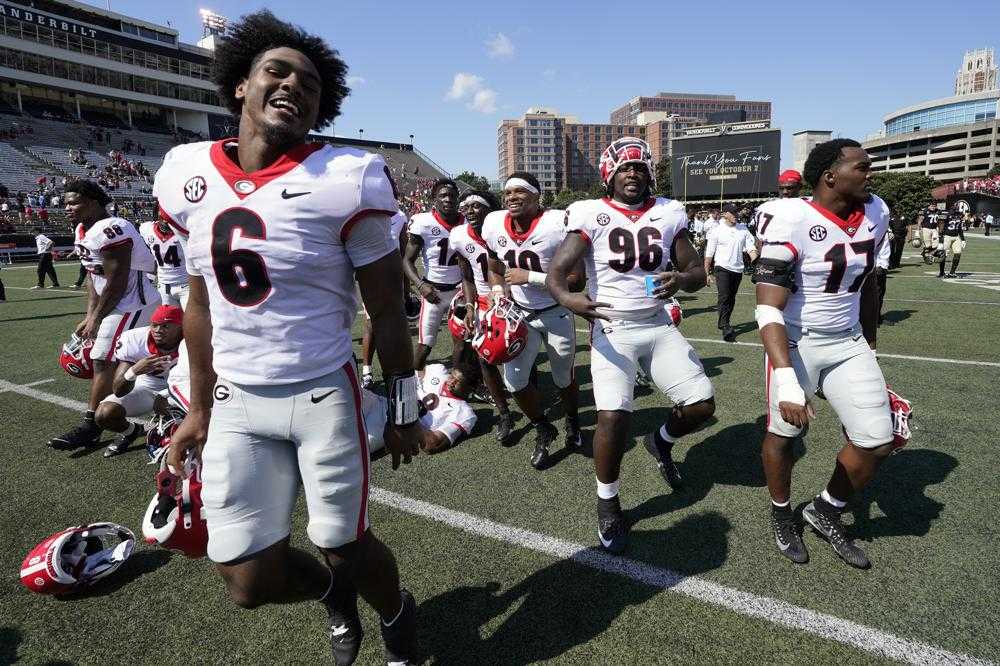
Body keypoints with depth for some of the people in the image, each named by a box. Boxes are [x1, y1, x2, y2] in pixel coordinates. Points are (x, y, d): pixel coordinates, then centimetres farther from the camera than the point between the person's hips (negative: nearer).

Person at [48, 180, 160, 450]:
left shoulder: (109, 230, -21)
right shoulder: (82, 231, 12)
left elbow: (117, 281, -21)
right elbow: (94, 278, 15)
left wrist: (95, 319, -14)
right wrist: (90, 316, 8)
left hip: (131, 305, -10)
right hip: (122, 304, 10)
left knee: (103, 363, -8)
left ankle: (90, 428, 0)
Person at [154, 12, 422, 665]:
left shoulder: (343, 181, -11)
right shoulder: (189, 176, 4)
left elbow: (388, 312, -6)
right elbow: (202, 304, 11)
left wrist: (403, 411, -2)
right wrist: (198, 407, 14)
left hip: (324, 396, -4)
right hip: (237, 404, 5)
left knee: (345, 547, 9)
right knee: (250, 582, 9)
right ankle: (334, 593, 44)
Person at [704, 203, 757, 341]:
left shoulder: (743, 230, 9)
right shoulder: (717, 231, -1)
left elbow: (751, 248, 5)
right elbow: (709, 254, 1)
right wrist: (707, 273, -1)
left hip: (738, 269, 5)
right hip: (722, 268, -4)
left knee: (731, 299, 12)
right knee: (724, 297, -15)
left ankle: (723, 323, 27)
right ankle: (726, 327, -18)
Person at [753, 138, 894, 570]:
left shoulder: (876, 214, 1)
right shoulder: (793, 222, -21)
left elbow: (866, 286, 15)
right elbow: (768, 310, -25)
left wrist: (870, 347, 21)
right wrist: (787, 381, -34)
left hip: (848, 343, 6)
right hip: (795, 344, -6)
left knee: (878, 441, 5)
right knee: (783, 434, 9)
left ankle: (825, 512, 30)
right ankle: (782, 514, 37)